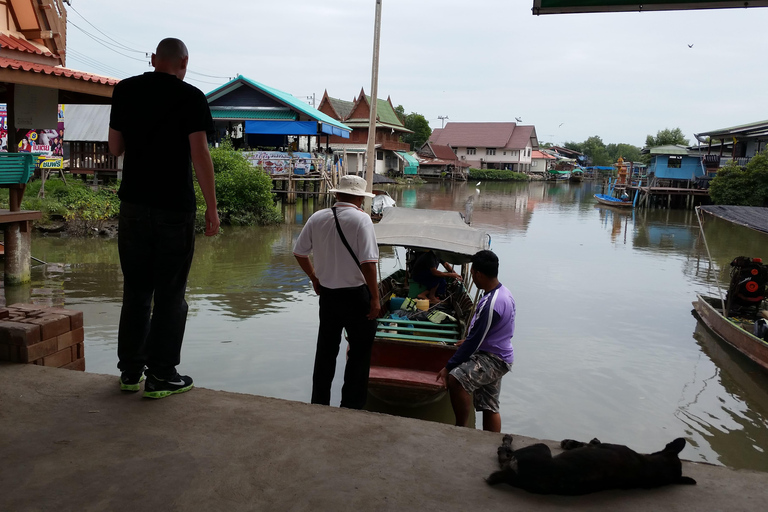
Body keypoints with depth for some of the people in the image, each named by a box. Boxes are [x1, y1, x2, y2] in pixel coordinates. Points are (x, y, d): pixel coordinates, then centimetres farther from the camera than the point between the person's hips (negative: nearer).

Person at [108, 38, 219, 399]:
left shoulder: (125, 90, 7)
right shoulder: (191, 97, -5)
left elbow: (115, 148, 10)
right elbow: (199, 153, -12)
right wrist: (212, 207, -10)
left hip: (134, 204, 4)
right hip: (176, 209, -4)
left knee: (135, 290, 14)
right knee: (170, 294, 4)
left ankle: (130, 371, 21)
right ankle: (160, 375, 8)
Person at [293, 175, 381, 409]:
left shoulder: (317, 218, 1)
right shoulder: (361, 219, -14)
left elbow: (299, 252, 9)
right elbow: (368, 262, -19)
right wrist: (375, 298, -12)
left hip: (327, 294, 5)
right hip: (356, 295, -5)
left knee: (325, 351, 16)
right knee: (359, 353, 7)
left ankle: (319, 402, 26)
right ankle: (351, 405, 10)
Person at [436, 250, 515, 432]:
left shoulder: (490, 304, -25)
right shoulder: (504, 292, 6)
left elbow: (473, 342, -23)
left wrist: (449, 366, -17)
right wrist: (469, 342, 28)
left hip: (493, 359, -11)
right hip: (498, 357, 11)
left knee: (455, 379, -29)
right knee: (490, 408, 15)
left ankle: (461, 430, -17)